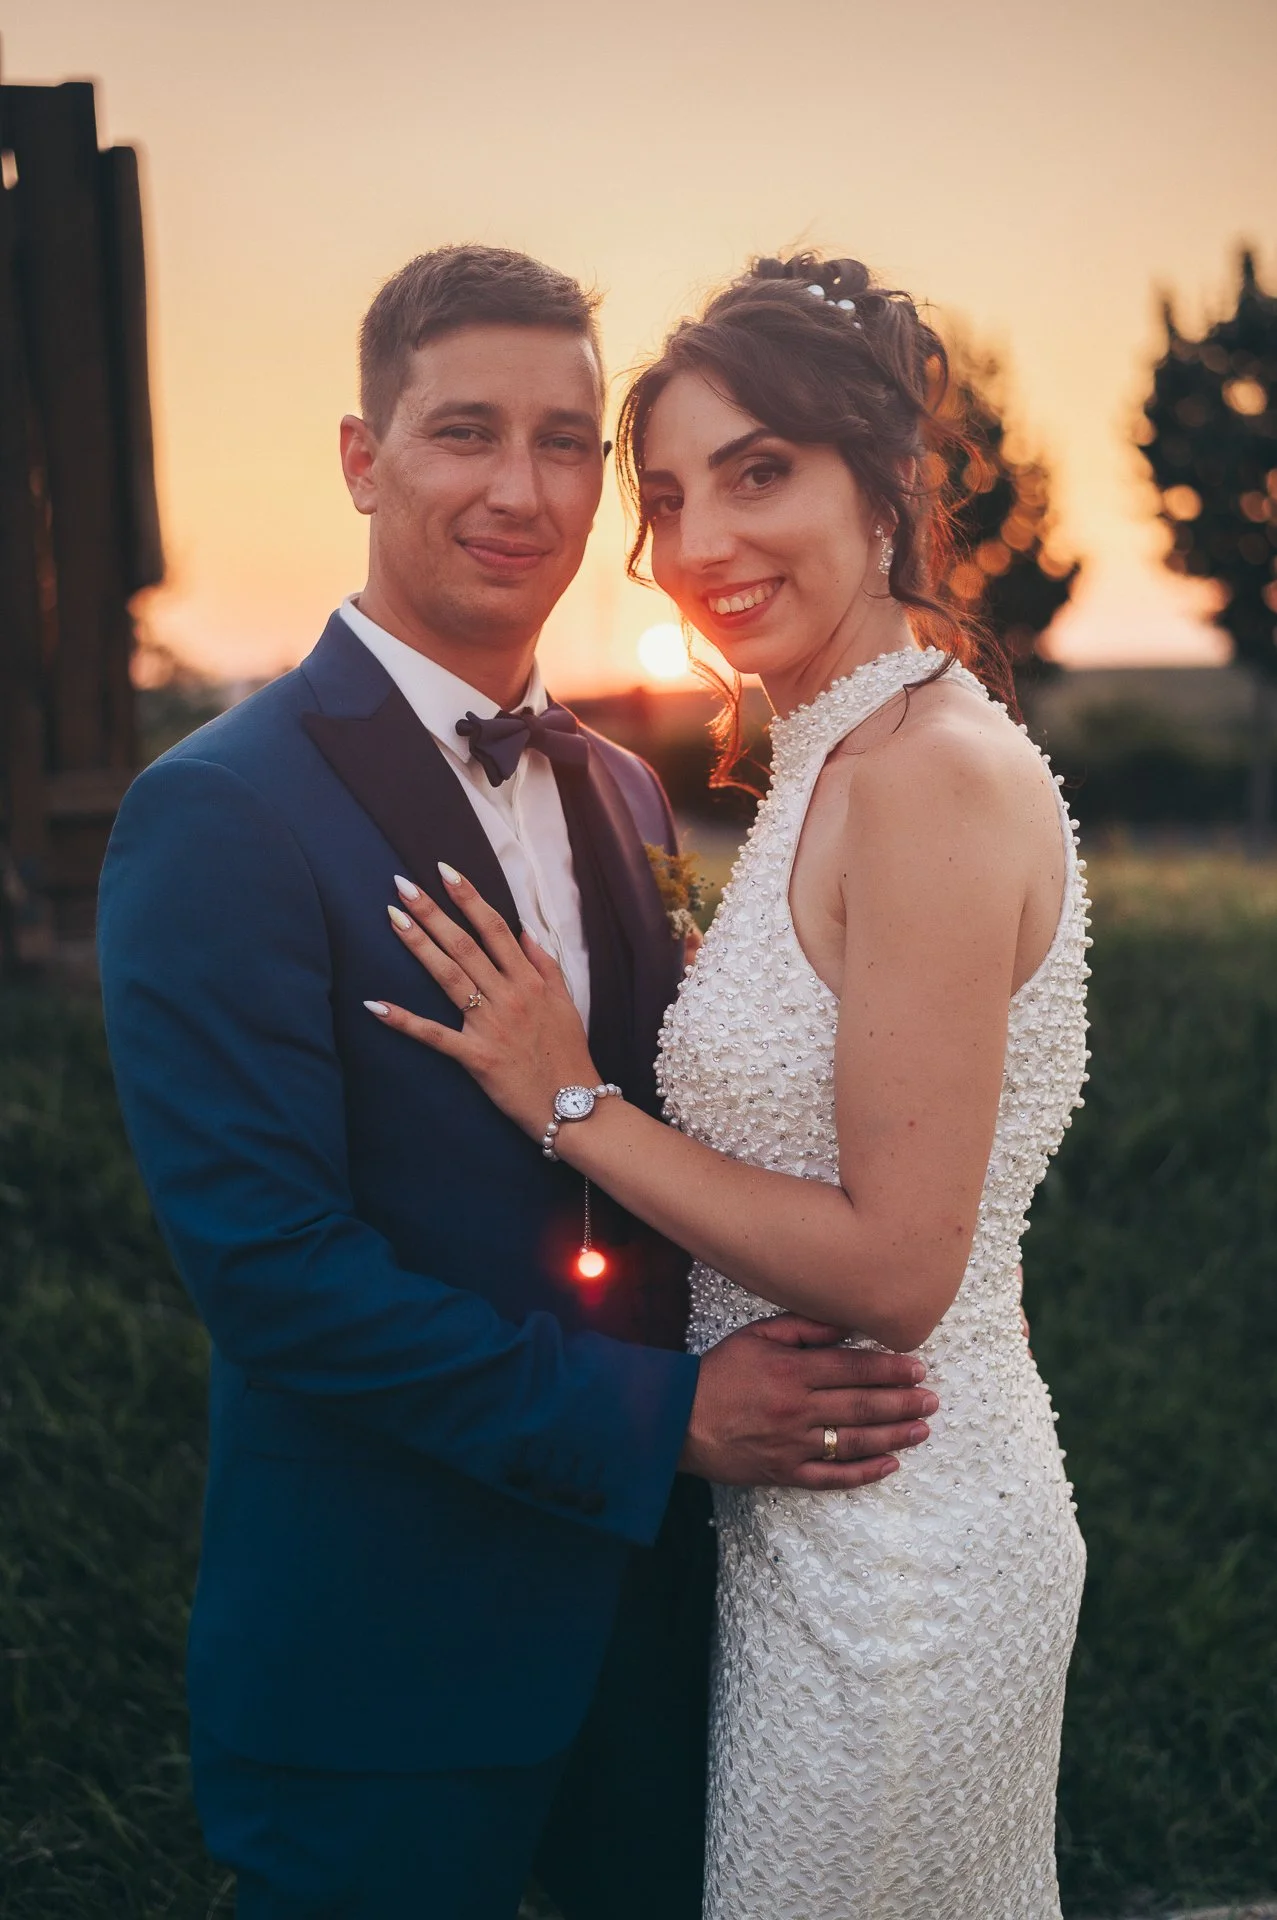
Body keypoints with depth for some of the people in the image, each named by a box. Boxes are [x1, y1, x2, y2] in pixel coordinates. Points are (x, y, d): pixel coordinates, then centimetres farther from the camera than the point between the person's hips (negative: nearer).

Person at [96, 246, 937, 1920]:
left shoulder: (624, 793, 7)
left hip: (643, 1597, 7)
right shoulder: (220, 814, -16)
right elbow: (263, 1257, -21)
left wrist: (815, 1361, -8)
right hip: (381, 1654, -6)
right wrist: (658, 1417, -20)